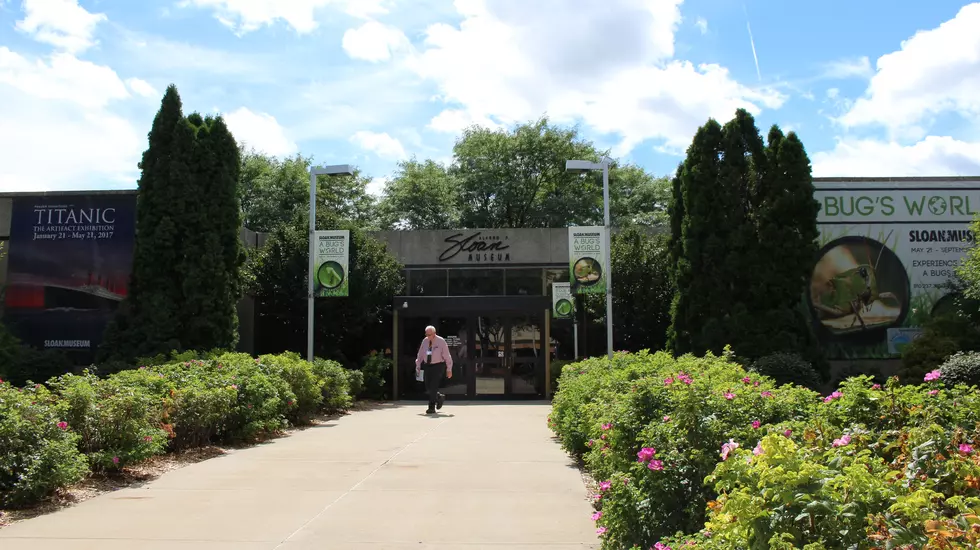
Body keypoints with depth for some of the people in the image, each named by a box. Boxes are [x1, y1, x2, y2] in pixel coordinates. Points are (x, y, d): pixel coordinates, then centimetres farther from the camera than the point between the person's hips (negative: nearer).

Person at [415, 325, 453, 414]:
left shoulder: (441, 341, -11)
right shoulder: (425, 341, 1)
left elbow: (447, 356, -8)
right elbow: (420, 355, 8)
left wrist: (449, 369, -9)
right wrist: (418, 367, 5)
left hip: (438, 366, -5)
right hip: (427, 365, 5)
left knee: (433, 387, -11)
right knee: (427, 388, 3)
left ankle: (432, 408, 0)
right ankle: (440, 397, 31)